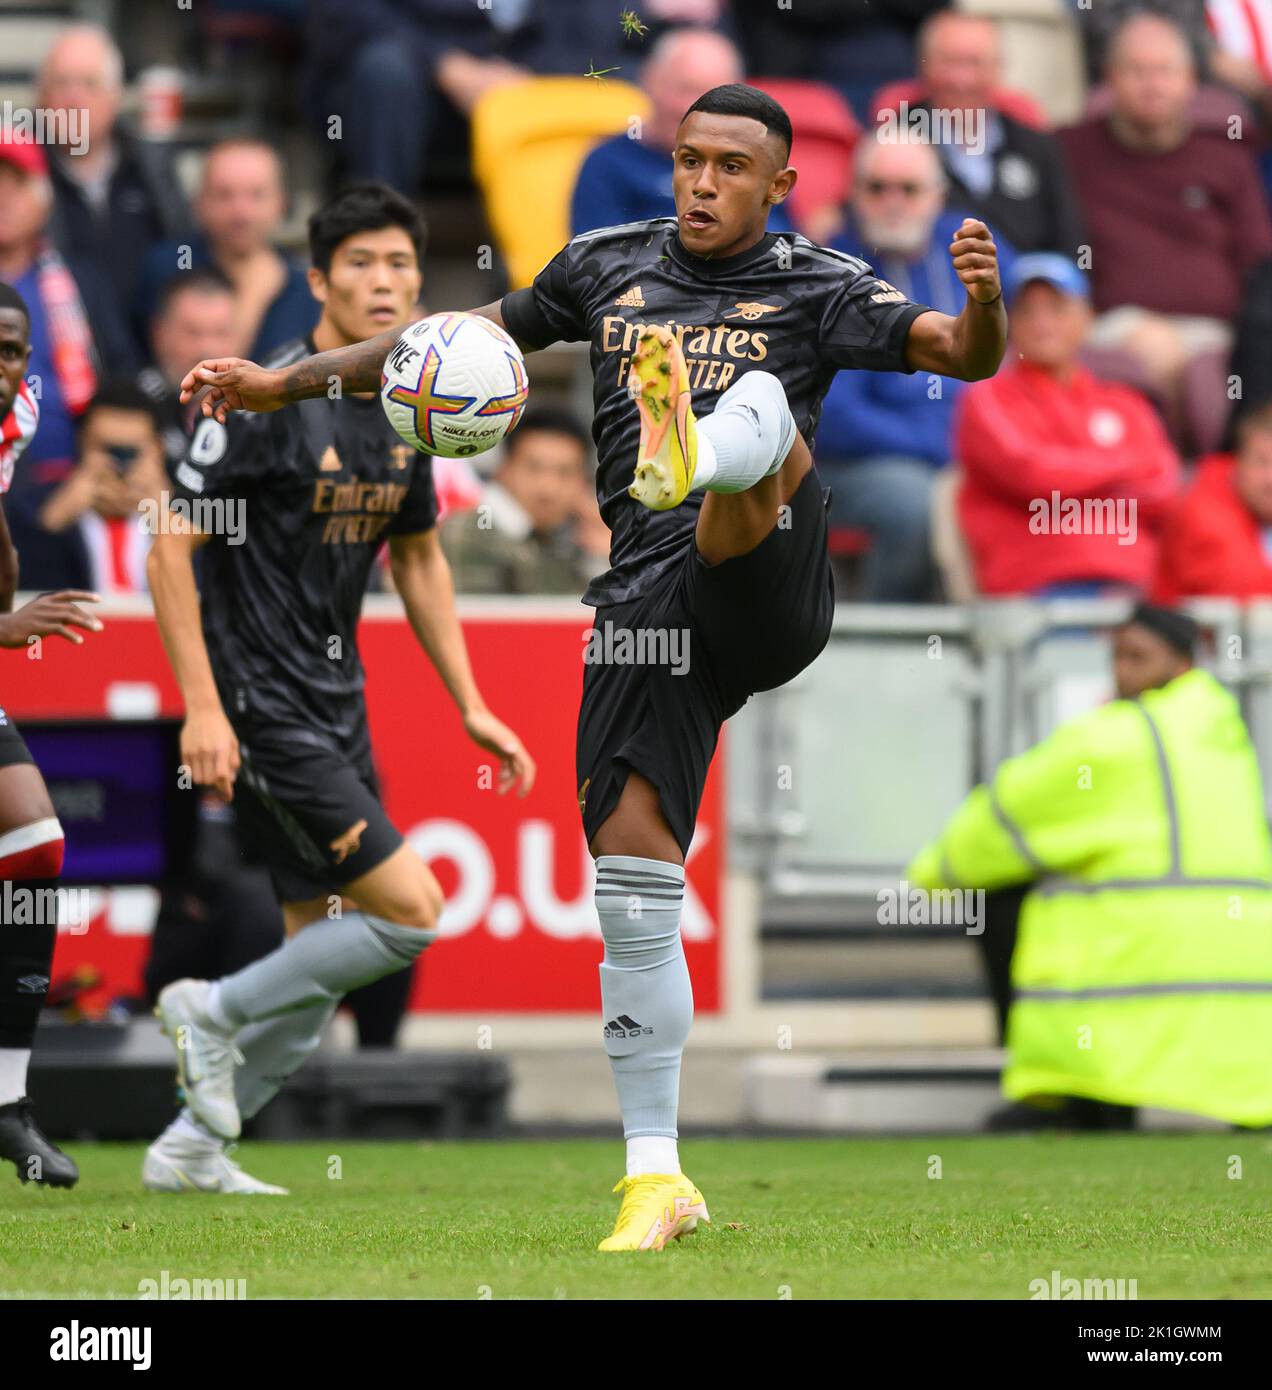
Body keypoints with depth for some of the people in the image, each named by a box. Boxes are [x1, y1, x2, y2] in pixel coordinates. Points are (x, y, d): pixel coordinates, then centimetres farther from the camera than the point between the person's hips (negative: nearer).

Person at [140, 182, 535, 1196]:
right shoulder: (267, 401, -16)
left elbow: (419, 558, 21)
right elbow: (171, 550, -15)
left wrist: (471, 706, 17)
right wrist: (202, 708, -20)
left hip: (336, 706, 8)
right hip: (262, 713, -8)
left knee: (321, 964, 9)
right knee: (413, 912, -14)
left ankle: (192, 1149, 20)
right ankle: (216, 1010, 3)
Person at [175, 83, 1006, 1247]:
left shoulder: (814, 288, 8)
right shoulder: (609, 269, 19)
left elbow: (965, 353, -4)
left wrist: (982, 303, -28)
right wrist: (284, 383, 25)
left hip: (764, 591, -4)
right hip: (650, 610, 4)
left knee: (764, 403, -32)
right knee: (631, 878, -5)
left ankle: (698, 455, -72)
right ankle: (656, 1178, 3)